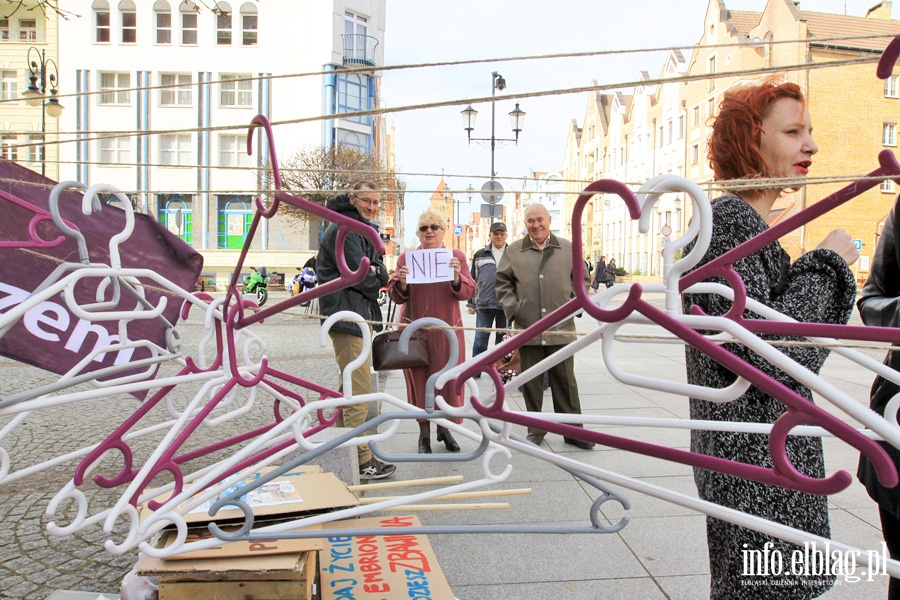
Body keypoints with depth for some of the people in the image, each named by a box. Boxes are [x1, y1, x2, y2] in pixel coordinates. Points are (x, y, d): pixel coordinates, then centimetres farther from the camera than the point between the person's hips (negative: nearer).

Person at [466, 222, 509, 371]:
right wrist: (471, 303, 7)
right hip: (484, 304, 0)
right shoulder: (480, 255, 9)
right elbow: (473, 280, 11)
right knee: (480, 339, 1)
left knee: (503, 339, 8)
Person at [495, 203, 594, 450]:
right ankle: (535, 428, 21)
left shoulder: (568, 249, 8)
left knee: (565, 380, 5)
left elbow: (582, 280, 14)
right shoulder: (514, 251, 7)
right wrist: (512, 307, 0)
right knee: (531, 381, 8)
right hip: (527, 328, 0)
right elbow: (503, 282, 12)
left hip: (561, 328, 0)